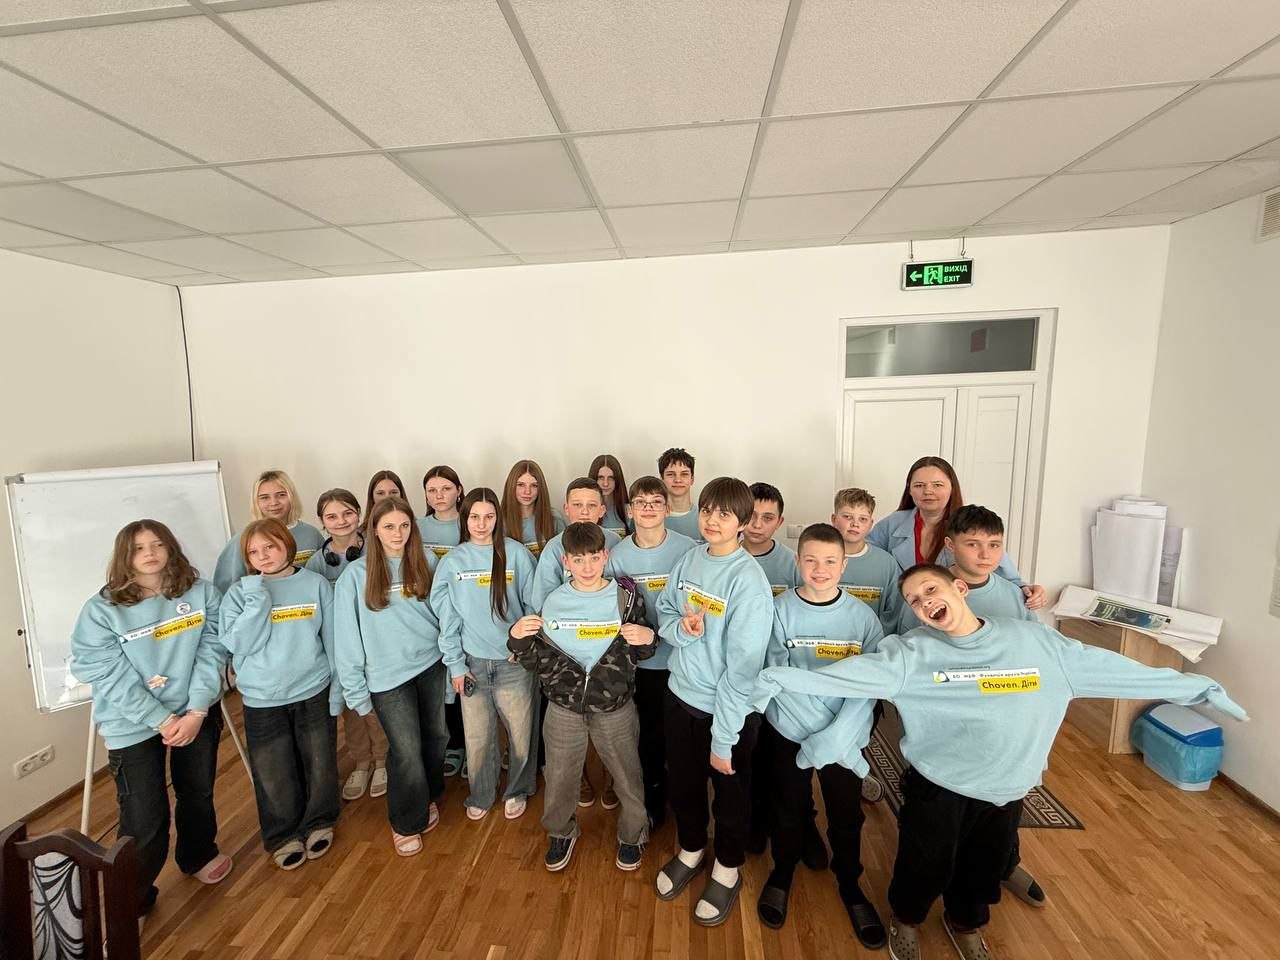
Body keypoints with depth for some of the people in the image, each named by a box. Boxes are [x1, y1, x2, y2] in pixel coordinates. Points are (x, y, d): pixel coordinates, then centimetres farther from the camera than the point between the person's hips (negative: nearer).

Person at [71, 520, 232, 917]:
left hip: (196, 713, 3)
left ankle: (199, 856, 48)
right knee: (144, 818, 0)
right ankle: (131, 902, 26)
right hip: (133, 724, -2)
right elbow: (109, 676, -13)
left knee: (199, 794, 20)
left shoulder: (201, 592, -8)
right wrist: (161, 720, -17)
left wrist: (197, 710, -16)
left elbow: (211, 651, -8)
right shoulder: (100, 610, -13)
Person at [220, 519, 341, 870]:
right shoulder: (239, 593, -4)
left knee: (320, 766, 12)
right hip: (263, 700, 0)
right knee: (274, 775, 11)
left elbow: (332, 642, 0)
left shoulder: (317, 584, -4)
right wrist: (258, 596, -21)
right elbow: (240, 646, -15)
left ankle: (318, 824, 38)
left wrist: (337, 696, 0)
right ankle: (282, 837, 36)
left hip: (314, 693, 0)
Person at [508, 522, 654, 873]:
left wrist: (647, 639, -21)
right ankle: (561, 833, 51)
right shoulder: (554, 602, -6)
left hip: (615, 708, -1)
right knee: (559, 780, 19)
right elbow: (540, 662, -1)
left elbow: (640, 654, 1)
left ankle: (632, 835, 47)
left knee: (628, 779, 16)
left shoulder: (626, 597, -11)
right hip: (564, 708, 2)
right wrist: (518, 638, -18)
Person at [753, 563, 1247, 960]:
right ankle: (905, 918, 46)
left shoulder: (1033, 641, -9)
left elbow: (1110, 668, 0)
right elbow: (855, 671, -31)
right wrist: (781, 678, -43)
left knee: (985, 869, 22)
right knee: (926, 866, 13)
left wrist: (1194, 686, 4)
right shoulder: (911, 653, -19)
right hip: (937, 786, -3)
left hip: (1006, 789, 3)